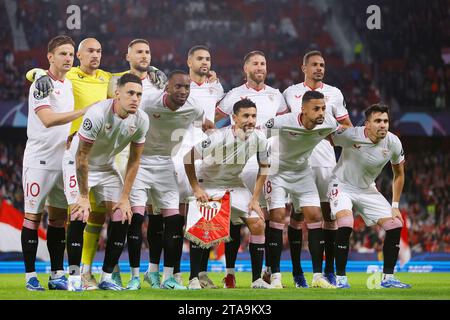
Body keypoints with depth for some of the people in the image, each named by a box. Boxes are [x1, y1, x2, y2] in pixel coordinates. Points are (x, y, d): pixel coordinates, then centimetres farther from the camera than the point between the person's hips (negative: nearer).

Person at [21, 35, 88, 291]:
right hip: (39, 161, -7)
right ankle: (31, 275, 0)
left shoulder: (70, 84, 13)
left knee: (59, 217, 8)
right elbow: (48, 119, -23)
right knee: (33, 215, -3)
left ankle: (57, 275, 12)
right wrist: (85, 111, -25)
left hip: (63, 161, 7)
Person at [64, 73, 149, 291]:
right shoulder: (97, 114, -33)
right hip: (78, 165, -5)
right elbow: (82, 157, -26)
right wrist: (84, 196, -21)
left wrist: (125, 198, -7)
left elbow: (134, 161, -5)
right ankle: (74, 277, -9)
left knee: (121, 218, -5)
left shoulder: (140, 121, -16)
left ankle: (107, 277, 3)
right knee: (80, 216, -19)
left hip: (107, 167, 5)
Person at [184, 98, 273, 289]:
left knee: (258, 224, -7)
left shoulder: (259, 139, -15)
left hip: (235, 186, 4)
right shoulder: (218, 138, -29)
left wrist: (255, 199, -3)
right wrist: (196, 189, -17)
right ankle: (194, 279, -10)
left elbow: (263, 167, 1)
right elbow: (188, 159, -18)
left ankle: (257, 279, 2)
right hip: (209, 185, -4)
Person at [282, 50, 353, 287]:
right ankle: (297, 271, 4)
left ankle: (329, 270, 8)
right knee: (297, 215, -1)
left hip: (326, 159, 1)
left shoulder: (334, 94, 9)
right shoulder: (290, 93, 7)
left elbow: (347, 126, 15)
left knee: (329, 213, 1)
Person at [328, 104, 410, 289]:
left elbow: (399, 174, 3)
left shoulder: (393, 143, -13)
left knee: (396, 225, -6)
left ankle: (388, 277, 6)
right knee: (346, 225, -30)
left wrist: (395, 206, 1)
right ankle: (340, 277, -16)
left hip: (367, 190, 5)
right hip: (342, 186, -5)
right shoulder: (350, 135, -27)